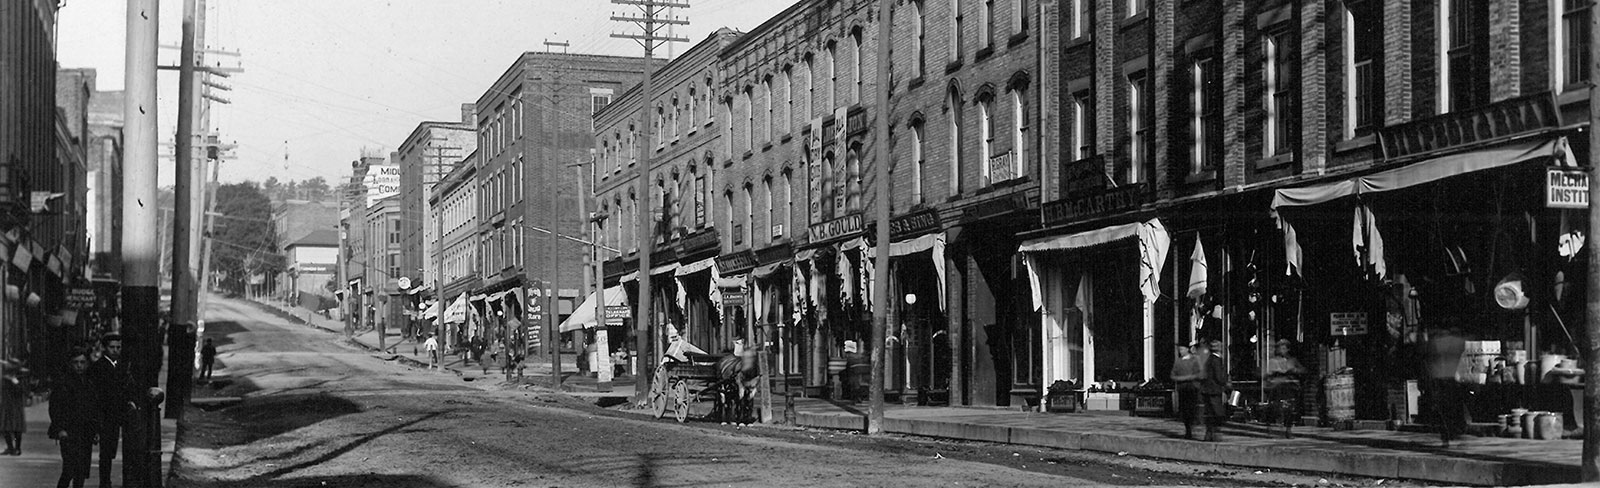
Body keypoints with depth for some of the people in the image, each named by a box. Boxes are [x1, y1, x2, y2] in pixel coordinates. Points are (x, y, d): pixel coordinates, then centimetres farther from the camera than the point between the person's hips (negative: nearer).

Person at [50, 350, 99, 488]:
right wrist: (60, 429, -17)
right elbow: (55, 407, -9)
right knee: (71, 469, -14)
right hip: (69, 434, -6)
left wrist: (96, 430, 15)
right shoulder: (63, 383, -4)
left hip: (86, 435, 6)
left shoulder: (90, 384, 15)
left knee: (82, 471, 5)